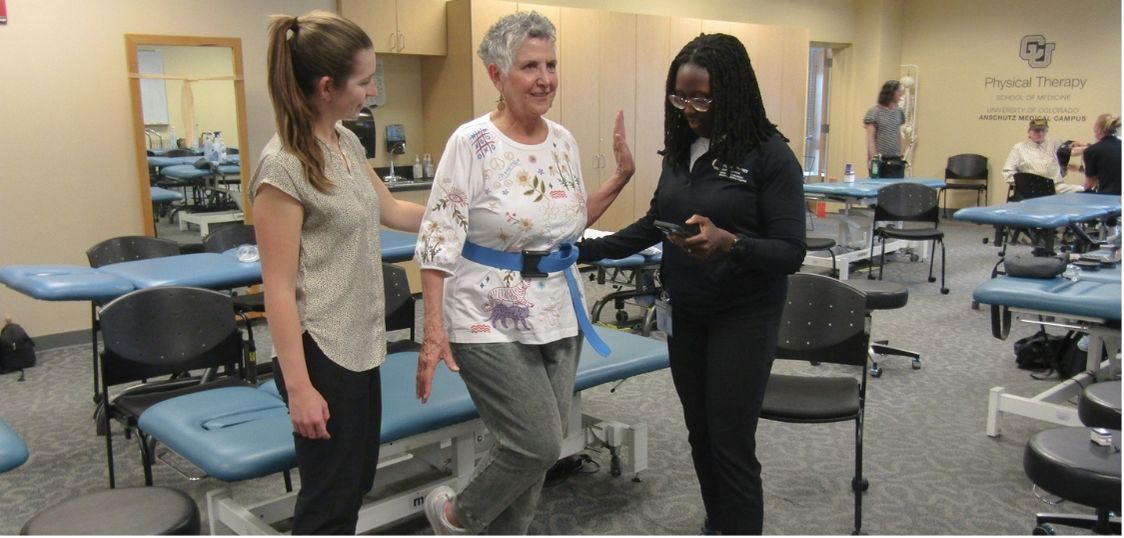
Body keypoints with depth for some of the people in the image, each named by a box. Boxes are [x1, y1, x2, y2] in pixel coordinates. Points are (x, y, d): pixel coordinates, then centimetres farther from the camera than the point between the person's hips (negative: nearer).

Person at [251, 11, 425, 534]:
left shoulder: (347, 142, 6)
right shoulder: (284, 166, -20)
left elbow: (392, 211, 22)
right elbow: (279, 287, -20)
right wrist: (299, 386, -20)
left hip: (360, 345, 9)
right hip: (320, 353, -9)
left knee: (355, 480, 19)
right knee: (329, 495, 3)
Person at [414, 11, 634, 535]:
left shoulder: (563, 140, 5)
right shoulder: (471, 142, -14)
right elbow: (438, 241, -16)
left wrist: (622, 175, 6)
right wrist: (434, 329, -21)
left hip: (559, 316, 7)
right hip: (492, 323, -6)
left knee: (538, 449, 13)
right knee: (539, 445, -7)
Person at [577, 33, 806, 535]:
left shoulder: (770, 155, -15)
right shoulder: (680, 148, 4)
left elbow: (791, 251, -18)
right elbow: (655, 222, 14)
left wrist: (728, 243, -36)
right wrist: (588, 248, 5)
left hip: (743, 316, -6)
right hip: (684, 313, 6)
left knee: (731, 443, -2)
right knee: (699, 432, 16)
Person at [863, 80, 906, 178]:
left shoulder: (899, 112, 12)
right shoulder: (874, 112, -4)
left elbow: (898, 135, 17)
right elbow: (870, 137, -8)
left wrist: (900, 156, 13)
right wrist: (873, 158, -15)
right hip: (881, 161, -5)